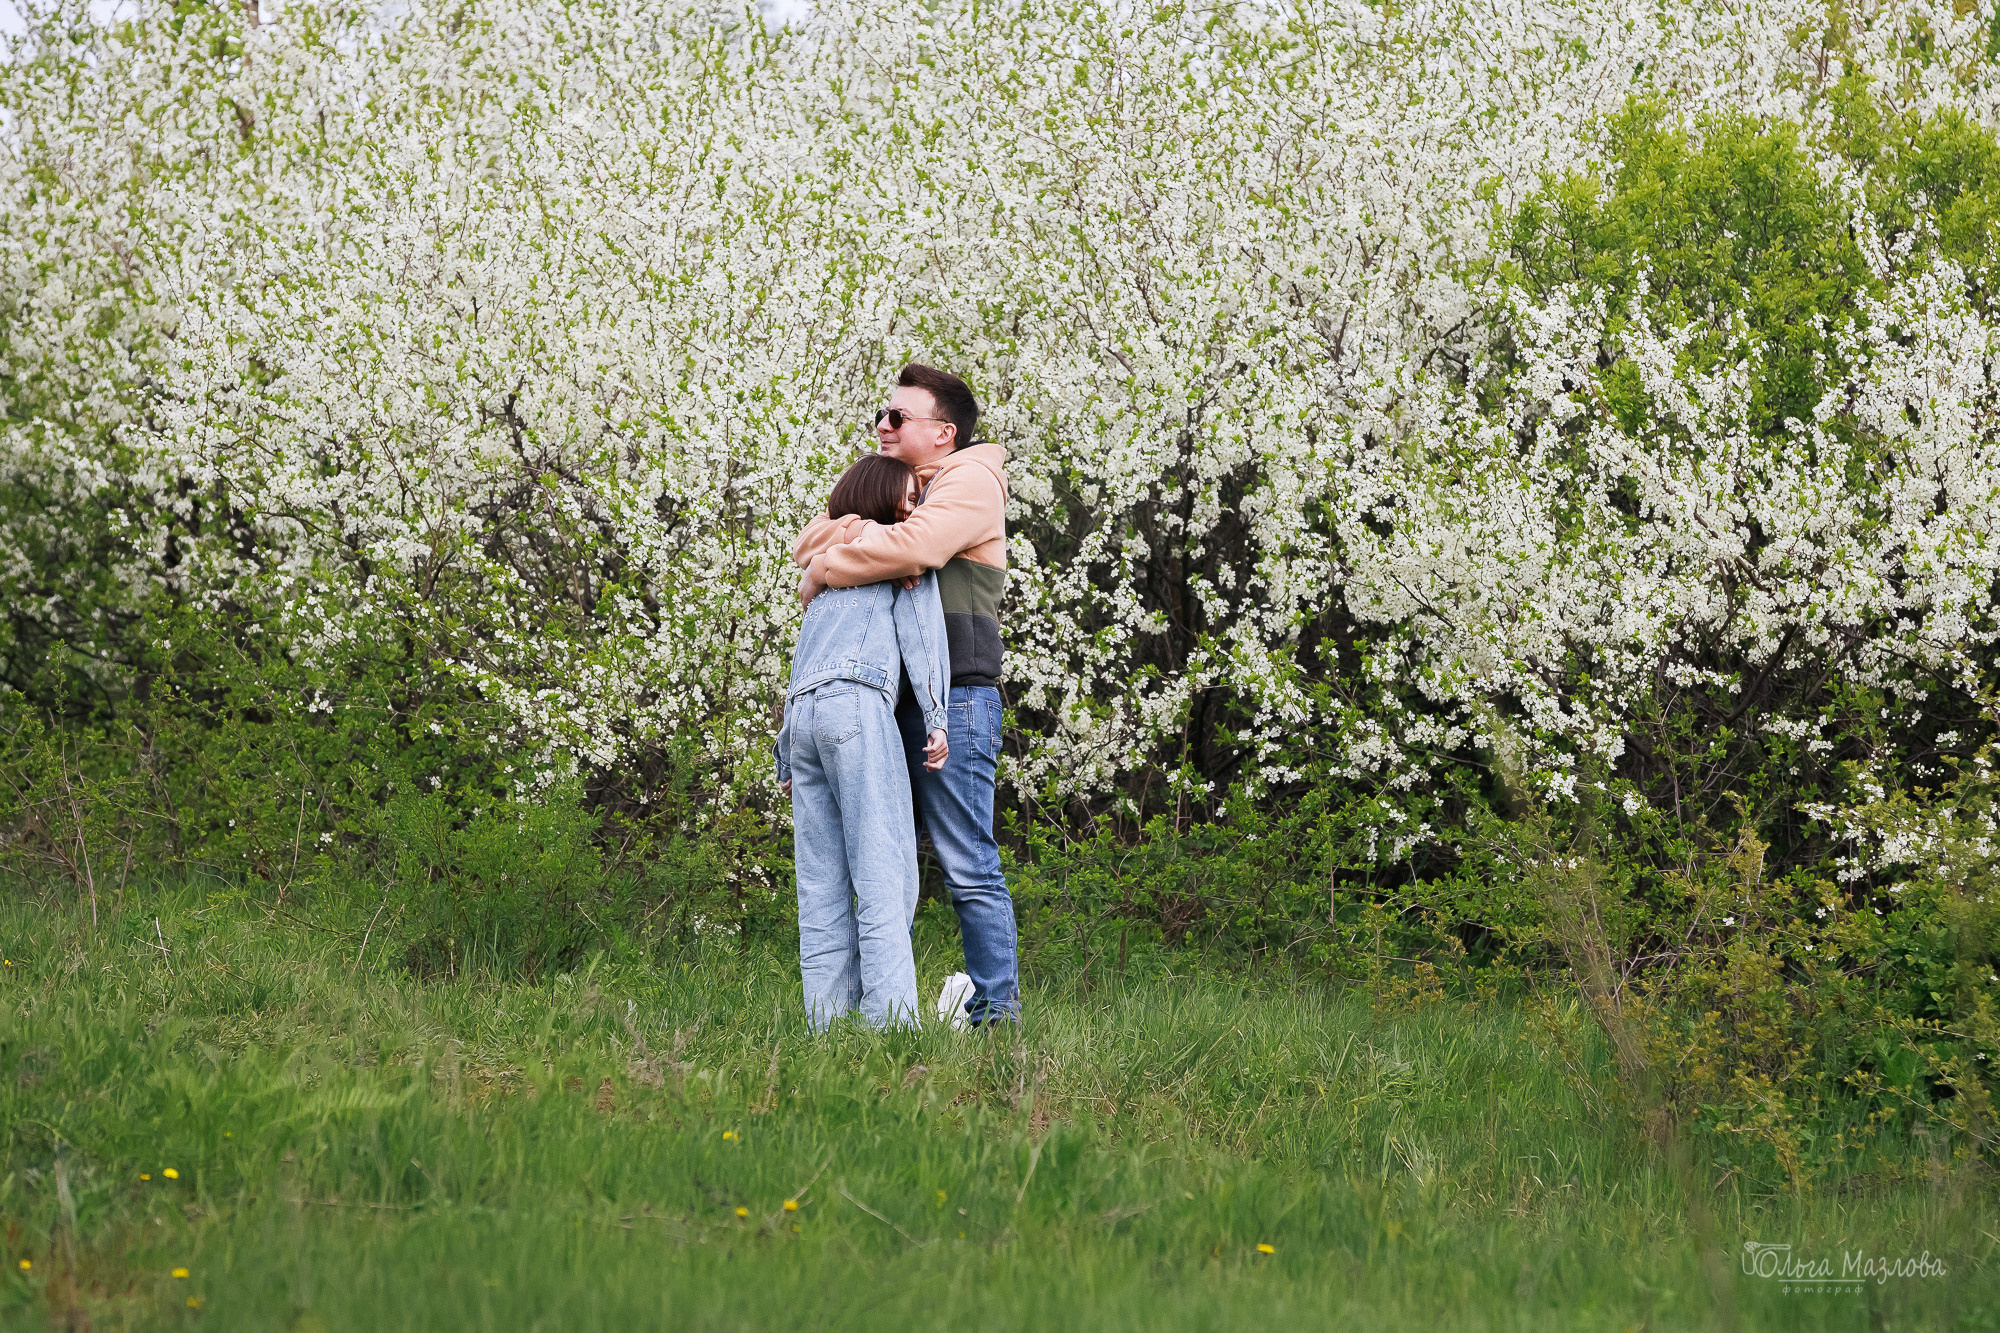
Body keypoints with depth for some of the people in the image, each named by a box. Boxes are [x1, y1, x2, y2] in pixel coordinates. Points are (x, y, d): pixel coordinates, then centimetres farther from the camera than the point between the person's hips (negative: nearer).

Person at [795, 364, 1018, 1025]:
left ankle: (996, 1011, -6)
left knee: (968, 866, -9)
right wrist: (841, 535, -5)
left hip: (954, 699, -9)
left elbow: (913, 546, -23)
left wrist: (823, 571, -10)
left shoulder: (971, 481, -4)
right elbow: (811, 542, 19)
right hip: (890, 705, 9)